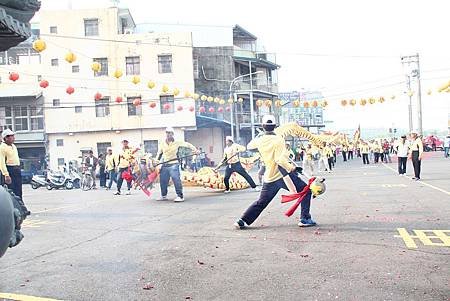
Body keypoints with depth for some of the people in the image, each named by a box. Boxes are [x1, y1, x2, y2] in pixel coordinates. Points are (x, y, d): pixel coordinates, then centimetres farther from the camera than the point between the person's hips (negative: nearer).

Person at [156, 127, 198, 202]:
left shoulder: (177, 143, -1)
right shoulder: (162, 144, 11)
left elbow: (187, 144, -4)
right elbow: (159, 154, 21)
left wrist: (194, 149, -17)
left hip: (173, 164, -5)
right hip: (165, 165, 5)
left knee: (176, 179, -14)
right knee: (163, 180, 10)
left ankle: (180, 196, -9)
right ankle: (163, 196, 28)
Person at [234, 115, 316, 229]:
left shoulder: (259, 140, 3)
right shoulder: (278, 139, -12)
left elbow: (249, 146, 25)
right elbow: (280, 159, -22)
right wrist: (290, 167, -12)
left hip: (269, 178, 6)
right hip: (282, 175, -5)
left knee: (261, 202, 16)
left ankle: (242, 221, 12)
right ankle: (305, 219, 1)